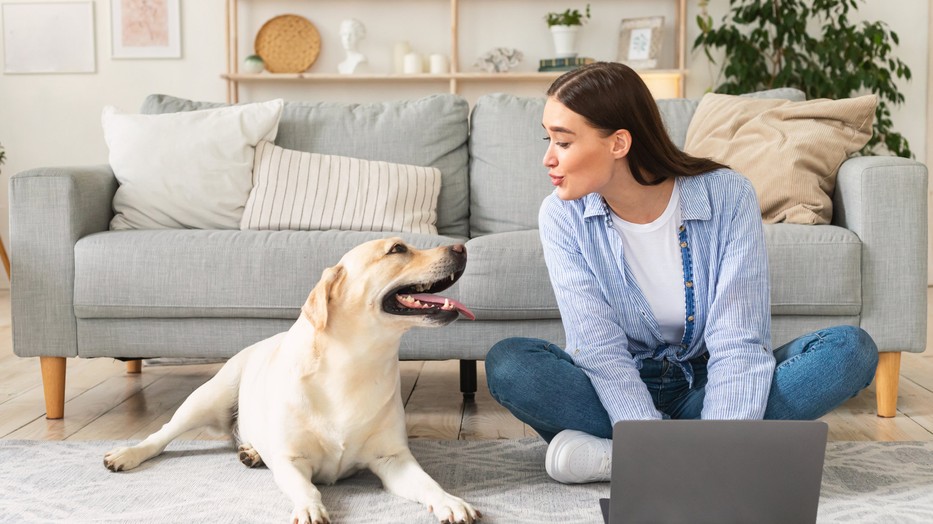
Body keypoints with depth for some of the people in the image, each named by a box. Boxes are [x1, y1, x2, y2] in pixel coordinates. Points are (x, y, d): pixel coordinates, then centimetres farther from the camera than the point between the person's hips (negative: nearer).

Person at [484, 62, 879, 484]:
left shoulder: (727, 196, -16)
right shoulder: (563, 216, -13)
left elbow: (738, 342, -21)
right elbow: (599, 349, -19)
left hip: (707, 384, 1)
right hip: (621, 388, 0)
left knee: (851, 350, -24)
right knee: (508, 364, -28)